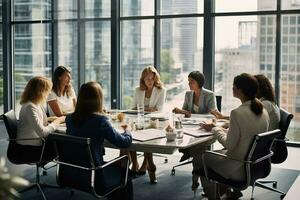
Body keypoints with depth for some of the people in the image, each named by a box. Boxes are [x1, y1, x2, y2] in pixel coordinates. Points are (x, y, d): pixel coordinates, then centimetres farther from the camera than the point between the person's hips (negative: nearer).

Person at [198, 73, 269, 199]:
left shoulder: (237, 113, -25)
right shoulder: (263, 111, -1)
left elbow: (229, 145, -18)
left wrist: (214, 129, -3)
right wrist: (218, 128, 11)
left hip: (239, 169, -8)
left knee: (198, 159, 11)